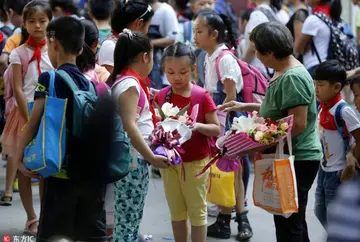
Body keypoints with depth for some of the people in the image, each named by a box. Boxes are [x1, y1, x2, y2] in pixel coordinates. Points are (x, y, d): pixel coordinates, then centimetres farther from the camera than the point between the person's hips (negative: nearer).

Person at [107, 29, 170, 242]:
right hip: (132, 160, -10)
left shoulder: (122, 81, 14)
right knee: (127, 221, -7)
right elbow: (129, 126, -22)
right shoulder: (130, 84, -15)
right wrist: (152, 157, -20)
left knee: (130, 221, 12)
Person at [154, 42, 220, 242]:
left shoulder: (202, 96, -10)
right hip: (169, 161, 3)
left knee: (197, 211, 6)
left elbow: (217, 129, -7)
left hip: (196, 162, -3)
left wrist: (198, 126, -24)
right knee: (176, 211, 13)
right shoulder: (161, 97, -1)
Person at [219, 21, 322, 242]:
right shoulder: (283, 73, 10)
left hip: (297, 160, -11)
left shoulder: (293, 77, -21)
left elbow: (298, 123, -25)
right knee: (295, 222, 20)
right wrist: (247, 106, 21)